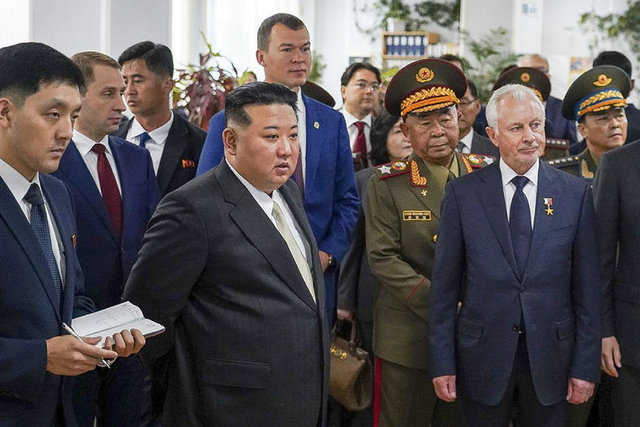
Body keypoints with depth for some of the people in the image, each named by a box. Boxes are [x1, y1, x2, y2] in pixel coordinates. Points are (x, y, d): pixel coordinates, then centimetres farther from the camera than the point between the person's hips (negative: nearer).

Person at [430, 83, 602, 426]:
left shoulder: (576, 193, 1)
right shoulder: (463, 193, -2)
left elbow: (587, 286, 2)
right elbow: (444, 285, 0)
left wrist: (586, 366, -1)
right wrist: (443, 363, -3)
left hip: (551, 356, 1)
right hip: (482, 356, -1)